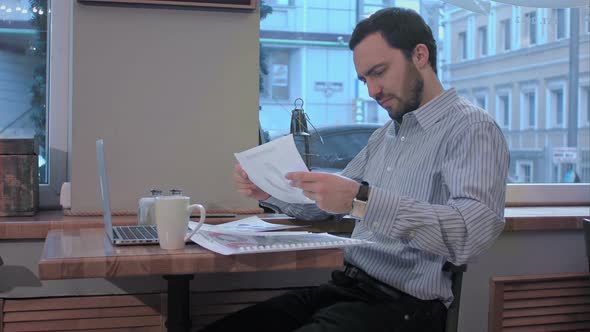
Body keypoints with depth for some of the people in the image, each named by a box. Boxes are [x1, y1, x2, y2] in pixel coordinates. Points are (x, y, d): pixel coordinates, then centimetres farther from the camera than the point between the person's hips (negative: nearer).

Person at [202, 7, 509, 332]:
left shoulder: (471, 127, -9)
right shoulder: (384, 135, 17)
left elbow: (475, 229, -26)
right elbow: (325, 205, 24)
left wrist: (362, 201, -33)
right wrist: (269, 191, 5)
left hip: (403, 305, -7)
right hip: (345, 289, 8)